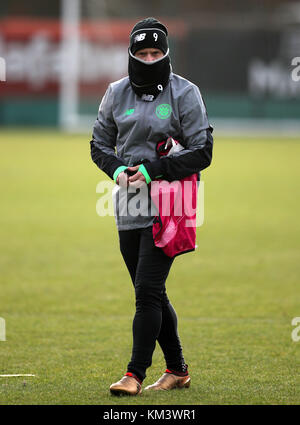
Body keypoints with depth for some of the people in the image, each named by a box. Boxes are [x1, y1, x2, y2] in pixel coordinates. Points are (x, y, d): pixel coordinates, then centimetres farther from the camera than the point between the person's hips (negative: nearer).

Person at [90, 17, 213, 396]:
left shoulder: (184, 93, -4)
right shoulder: (117, 93, 8)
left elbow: (202, 152, -7)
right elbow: (99, 143, 15)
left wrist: (152, 170, -16)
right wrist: (117, 169, -6)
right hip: (129, 207, 5)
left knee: (148, 290, -13)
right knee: (151, 294, 10)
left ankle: (135, 374, -11)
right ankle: (177, 369, 23)